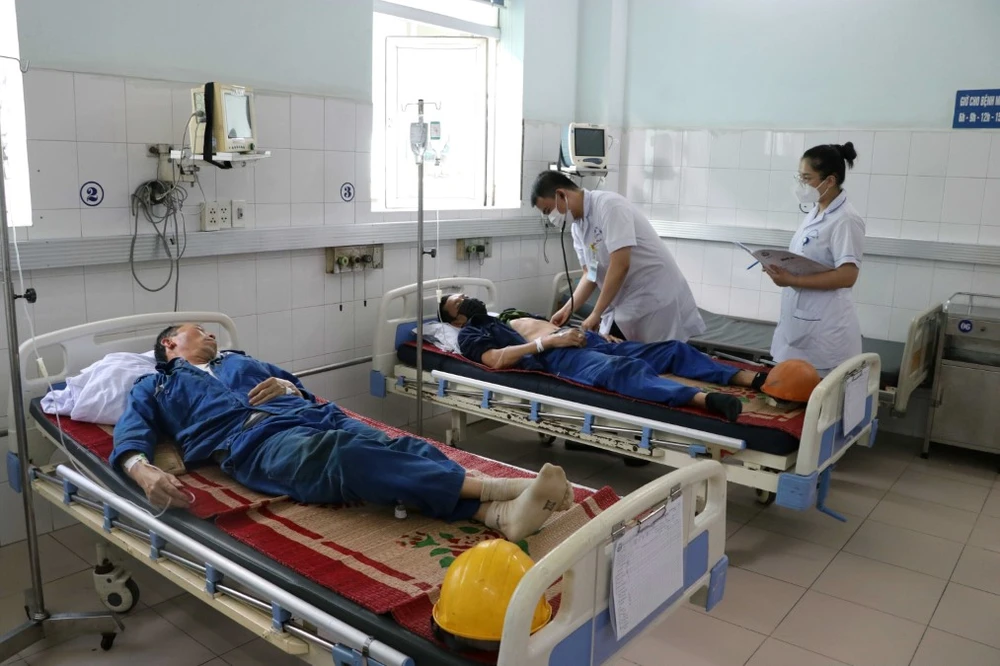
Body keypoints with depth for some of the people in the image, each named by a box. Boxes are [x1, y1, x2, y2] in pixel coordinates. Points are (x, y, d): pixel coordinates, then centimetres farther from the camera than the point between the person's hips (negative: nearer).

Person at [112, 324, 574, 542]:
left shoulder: (237, 360, 39)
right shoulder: (154, 388, 28)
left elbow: (302, 388, 35)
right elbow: (128, 440, 9)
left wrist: (284, 386, 9)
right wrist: (145, 472, -16)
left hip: (311, 416, 6)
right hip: (254, 440, -5)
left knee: (398, 448, -27)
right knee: (347, 455, -38)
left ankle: (500, 514, -50)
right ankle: (491, 486, -52)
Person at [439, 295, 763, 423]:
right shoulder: (471, 334, 12)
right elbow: (496, 359, -9)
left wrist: (597, 332, 16)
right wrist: (548, 340, -15)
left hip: (584, 341, 9)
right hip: (557, 357, -9)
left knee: (673, 348, -6)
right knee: (624, 369, -39)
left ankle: (753, 378, -16)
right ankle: (705, 399, -61)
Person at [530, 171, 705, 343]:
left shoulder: (609, 205, -19)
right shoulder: (578, 227, 6)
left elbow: (620, 265, -25)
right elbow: (590, 274, 11)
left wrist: (596, 314, -21)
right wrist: (568, 309, -3)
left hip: (657, 299, -8)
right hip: (625, 303, 8)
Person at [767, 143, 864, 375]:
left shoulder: (846, 220, -14)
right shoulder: (815, 213, 12)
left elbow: (846, 276, -21)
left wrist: (792, 281, -22)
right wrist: (781, 267, 2)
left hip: (824, 327, -8)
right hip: (798, 320, 8)